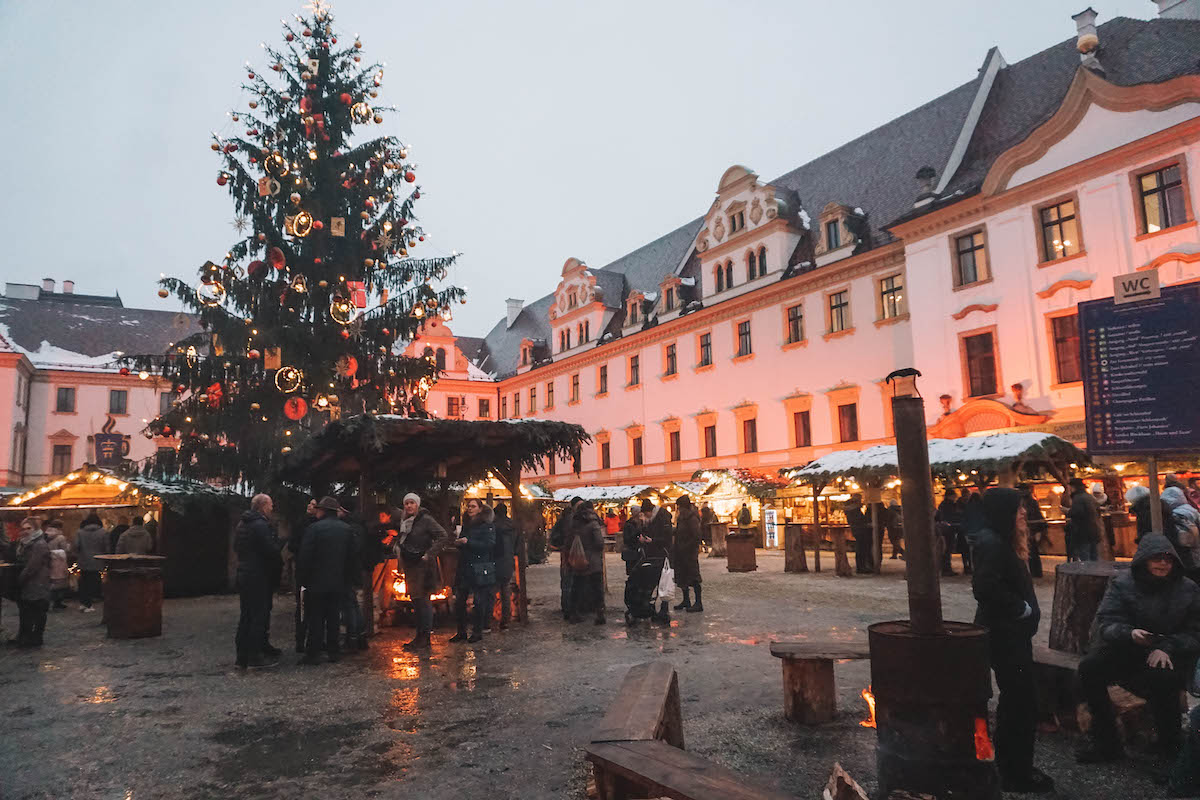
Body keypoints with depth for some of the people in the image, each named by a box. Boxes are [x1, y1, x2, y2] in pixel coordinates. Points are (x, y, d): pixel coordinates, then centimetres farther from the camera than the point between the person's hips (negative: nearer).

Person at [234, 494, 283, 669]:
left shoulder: (242, 524, 13)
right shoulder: (261, 525, -17)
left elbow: (236, 548, 20)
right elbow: (272, 550, -20)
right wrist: (280, 563, -3)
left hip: (243, 574, 10)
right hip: (259, 577, -10)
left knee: (246, 616, 15)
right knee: (259, 616, -3)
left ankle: (242, 656, 23)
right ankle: (254, 657, 0)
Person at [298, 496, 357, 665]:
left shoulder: (314, 528, -11)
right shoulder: (346, 529, 5)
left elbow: (305, 556, -13)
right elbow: (353, 554, 7)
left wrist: (304, 578, -4)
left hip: (317, 582, -4)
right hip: (338, 583, 4)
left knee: (315, 618, 2)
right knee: (333, 617, 11)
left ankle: (312, 654, 4)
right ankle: (333, 651, 15)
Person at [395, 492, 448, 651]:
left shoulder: (425, 519, -12)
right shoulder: (405, 521, 12)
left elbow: (443, 536, -18)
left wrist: (429, 554, -18)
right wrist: (399, 555, 10)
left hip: (423, 566, -8)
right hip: (410, 566, 8)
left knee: (422, 600, -5)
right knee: (415, 599, 12)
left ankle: (424, 639, 2)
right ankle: (420, 637, 21)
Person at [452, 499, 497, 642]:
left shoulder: (488, 525, -5)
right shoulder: (466, 524, 17)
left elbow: (489, 544, -15)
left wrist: (468, 542, -18)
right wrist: (458, 542, 3)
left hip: (479, 569, -6)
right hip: (464, 568, 7)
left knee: (479, 601, -1)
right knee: (459, 601, 5)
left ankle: (477, 632, 11)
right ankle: (461, 632, 16)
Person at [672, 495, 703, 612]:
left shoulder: (692, 518, -17)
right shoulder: (682, 517, 11)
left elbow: (696, 536, -21)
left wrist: (685, 548, -17)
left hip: (690, 551, -9)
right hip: (681, 552, 9)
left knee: (693, 576, -2)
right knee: (682, 575, 13)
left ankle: (698, 603, 5)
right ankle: (686, 601, 23)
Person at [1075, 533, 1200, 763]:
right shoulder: (1122, 583, 1)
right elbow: (1105, 622, -4)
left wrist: (1167, 648, -15)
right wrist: (1130, 633, -26)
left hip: (1169, 655, -1)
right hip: (1125, 649, 1)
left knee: (1160, 679, -35)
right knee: (1089, 668, -23)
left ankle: (1169, 745, -8)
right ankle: (1104, 739, -8)